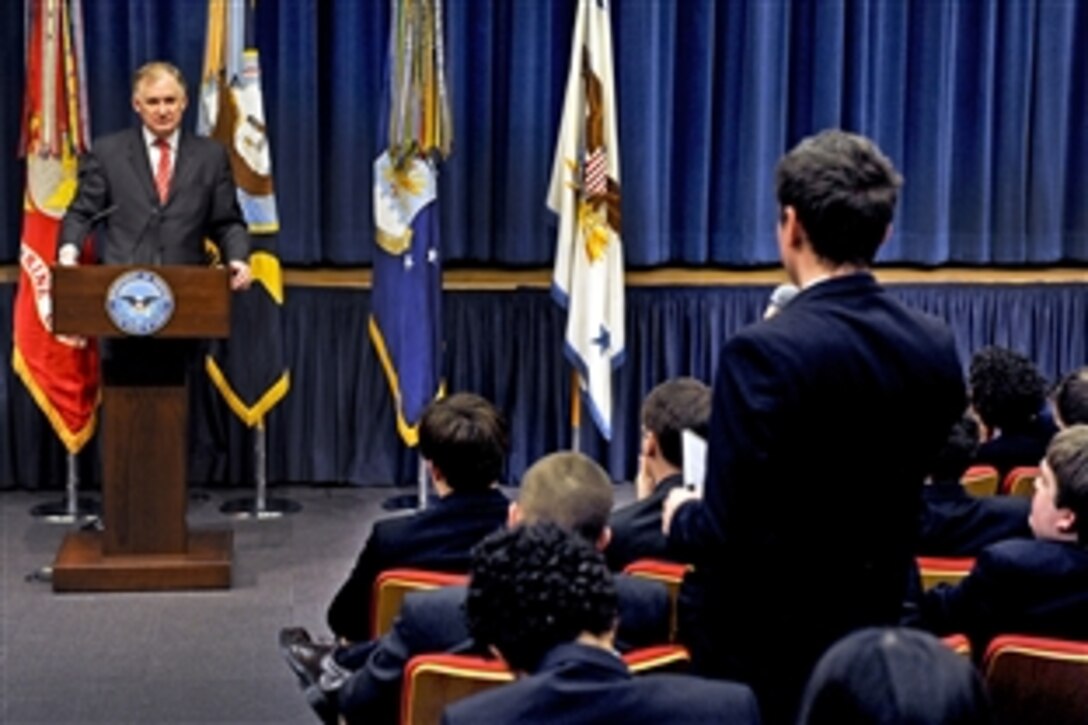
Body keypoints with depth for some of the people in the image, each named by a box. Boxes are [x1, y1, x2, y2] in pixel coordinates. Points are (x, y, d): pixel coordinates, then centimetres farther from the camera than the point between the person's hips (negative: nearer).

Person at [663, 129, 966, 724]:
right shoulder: (935, 348, -2)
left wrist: (680, 517, -3)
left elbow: (726, 533, -23)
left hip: (766, 647, -6)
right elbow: (900, 504, 8)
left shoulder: (766, 351, -23)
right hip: (877, 633, 6)